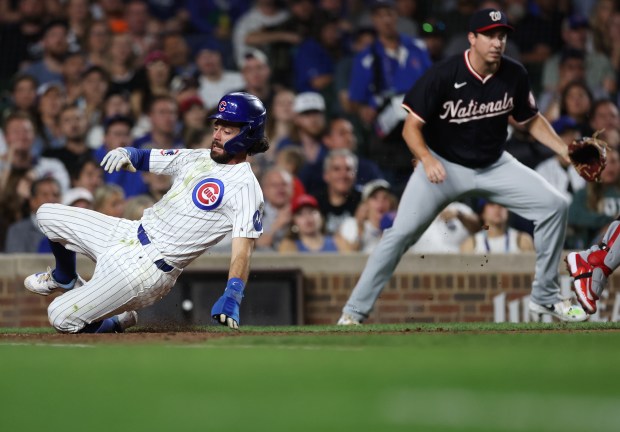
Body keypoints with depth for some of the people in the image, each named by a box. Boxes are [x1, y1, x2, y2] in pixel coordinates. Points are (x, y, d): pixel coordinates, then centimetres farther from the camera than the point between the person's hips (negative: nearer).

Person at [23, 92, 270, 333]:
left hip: (151, 266, -8)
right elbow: (143, 158, 16)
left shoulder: (245, 187, -16)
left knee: (61, 317, -15)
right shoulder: (197, 158, 9)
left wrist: (231, 298, -40)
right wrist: (124, 153, -9)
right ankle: (66, 280, 42)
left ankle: (120, 321, 14)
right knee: (48, 215, 17)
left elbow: (243, 248, -25)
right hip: (130, 233, 8)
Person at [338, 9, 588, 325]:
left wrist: (566, 151, -7)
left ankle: (544, 298, 7)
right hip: (443, 164, -4)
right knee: (401, 232, -18)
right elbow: (412, 126, -17)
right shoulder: (443, 75, -21)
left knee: (555, 205, -7)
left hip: (494, 166, 4)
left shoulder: (514, 75, -9)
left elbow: (531, 120, 7)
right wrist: (426, 158, -36)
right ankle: (353, 314, -9)